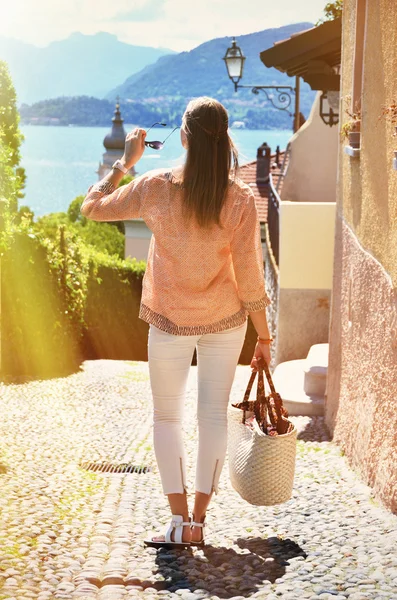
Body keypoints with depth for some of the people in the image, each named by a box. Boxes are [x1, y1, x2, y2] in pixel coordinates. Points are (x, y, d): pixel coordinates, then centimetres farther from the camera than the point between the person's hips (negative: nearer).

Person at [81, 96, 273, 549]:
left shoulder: (156, 187, -15)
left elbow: (92, 207, 0)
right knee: (214, 416, 11)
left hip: (170, 322, -1)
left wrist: (126, 160, 9)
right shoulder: (240, 198, -14)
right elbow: (249, 275, -10)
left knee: (167, 418, 13)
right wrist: (264, 337, 0)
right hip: (225, 321, 1)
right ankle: (198, 521, 14)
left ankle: (180, 522, 8)